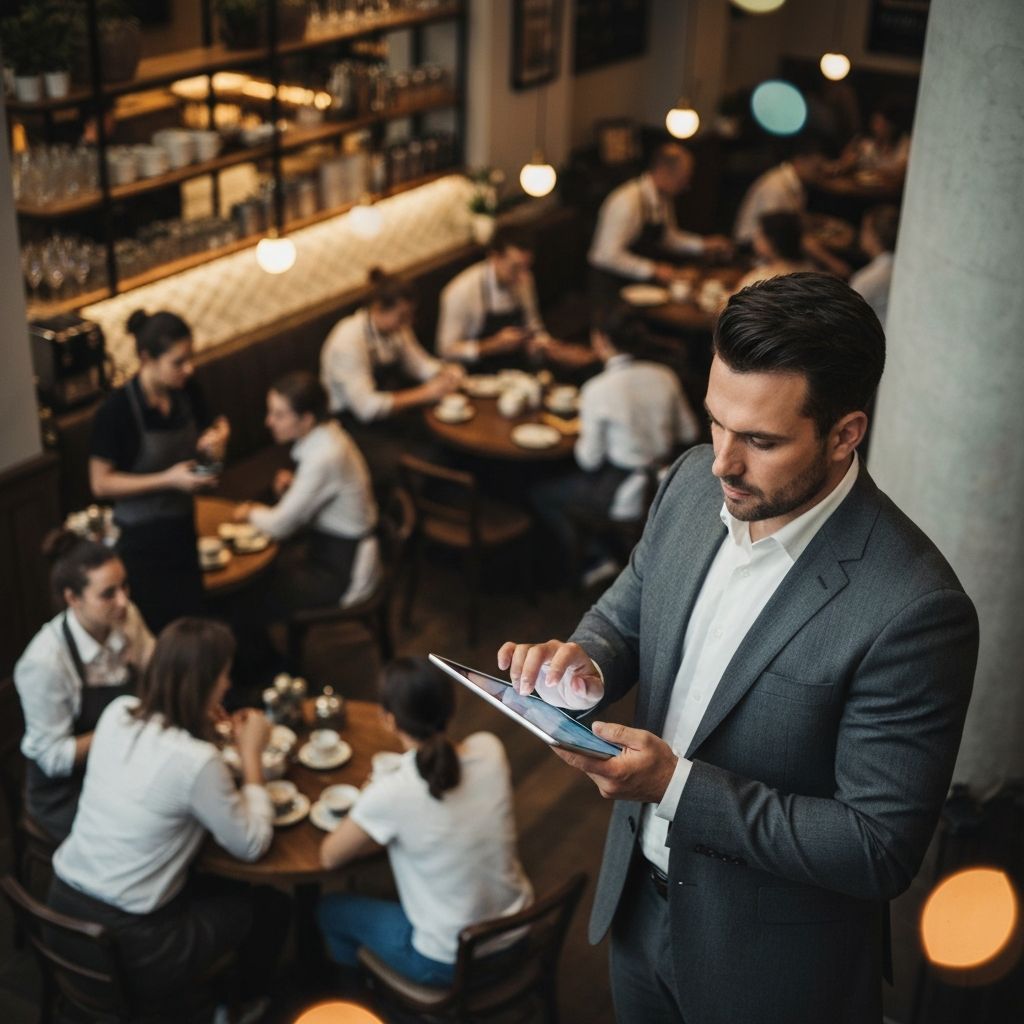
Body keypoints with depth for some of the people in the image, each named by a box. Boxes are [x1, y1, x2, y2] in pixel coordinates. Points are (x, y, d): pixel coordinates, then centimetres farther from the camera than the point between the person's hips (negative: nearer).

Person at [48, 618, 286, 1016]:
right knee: (266, 905, 18)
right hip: (126, 944, -7)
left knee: (214, 883, 30)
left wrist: (200, 728, 2)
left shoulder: (117, 712, -5)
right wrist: (251, 754, -4)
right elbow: (252, 845, -12)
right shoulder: (197, 761, -26)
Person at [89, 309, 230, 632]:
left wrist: (213, 444, -12)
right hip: (140, 539, -6)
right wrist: (168, 479, -22)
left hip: (181, 530, 6)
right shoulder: (117, 409, -20)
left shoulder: (188, 393, -3)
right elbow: (100, 483, -15)